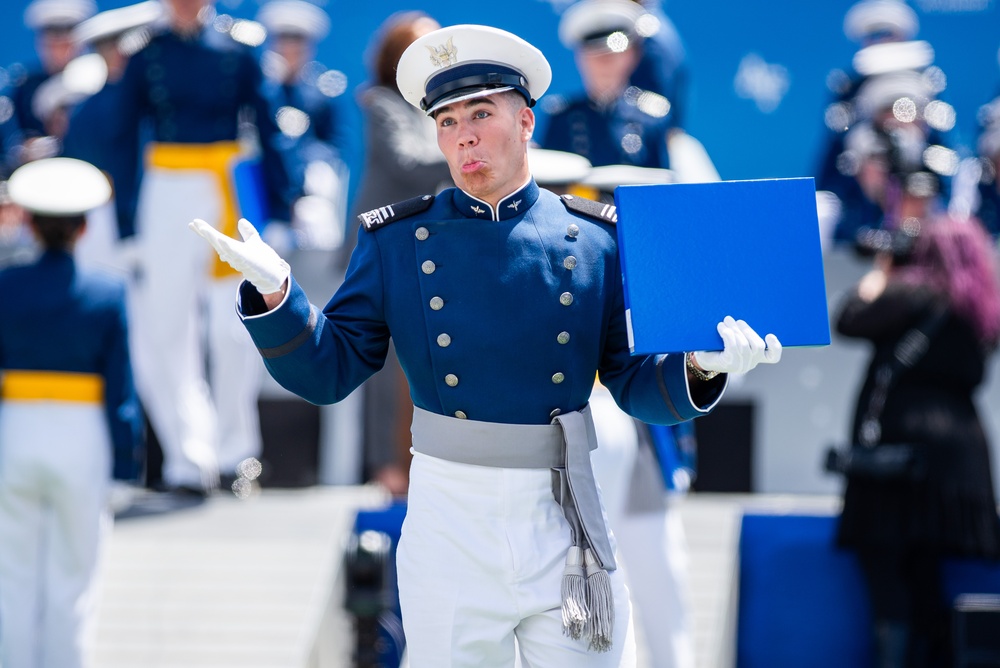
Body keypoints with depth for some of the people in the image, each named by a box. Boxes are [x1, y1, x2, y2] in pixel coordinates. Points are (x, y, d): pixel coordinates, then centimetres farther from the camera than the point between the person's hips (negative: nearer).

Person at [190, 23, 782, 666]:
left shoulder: (597, 239, 2)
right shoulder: (395, 241, 2)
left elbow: (638, 385, 4)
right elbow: (327, 371, 0)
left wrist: (699, 366, -17)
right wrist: (274, 292, -16)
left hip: (566, 517, 0)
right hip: (447, 527, 0)